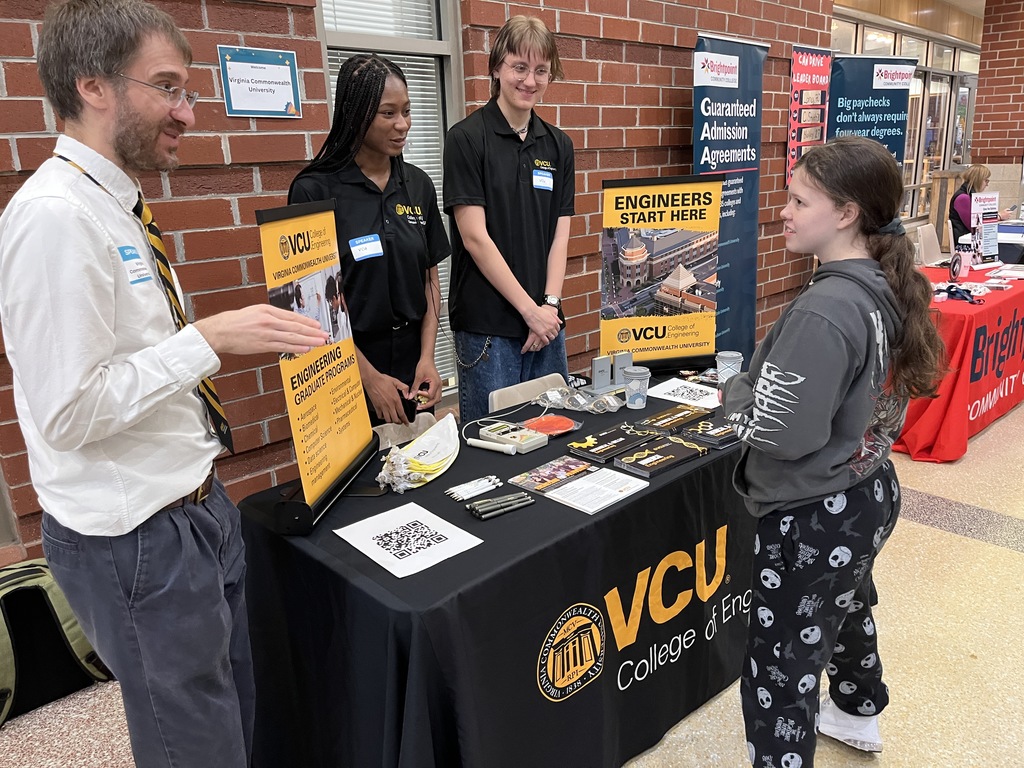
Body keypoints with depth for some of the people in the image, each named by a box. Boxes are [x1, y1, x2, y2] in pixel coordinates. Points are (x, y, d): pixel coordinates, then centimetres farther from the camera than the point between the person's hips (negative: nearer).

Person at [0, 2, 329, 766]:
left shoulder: (115, 206, 9)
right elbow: (68, 411, -24)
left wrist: (243, 329, 11)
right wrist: (209, 339, -24)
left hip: (198, 506, 9)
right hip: (139, 537, -9)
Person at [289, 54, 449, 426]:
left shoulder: (418, 185, 4)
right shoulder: (314, 191, -10)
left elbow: (430, 277, 6)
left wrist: (427, 357, -6)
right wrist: (370, 377, -13)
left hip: (412, 368, 5)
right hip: (347, 369, -4)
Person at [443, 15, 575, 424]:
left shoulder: (558, 145, 10)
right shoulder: (467, 138, -6)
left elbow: (559, 236, 7)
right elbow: (475, 237, -12)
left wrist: (550, 305, -7)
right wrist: (529, 309, -12)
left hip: (545, 320, 6)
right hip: (487, 324, -5)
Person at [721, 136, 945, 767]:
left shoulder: (825, 309, -28)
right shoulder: (887, 289, 0)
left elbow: (780, 431, -27)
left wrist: (734, 390, -9)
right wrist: (761, 378, 7)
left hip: (814, 518, -10)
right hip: (871, 491, 10)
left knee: (778, 676, 5)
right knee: (848, 606, 34)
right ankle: (859, 715, 61)